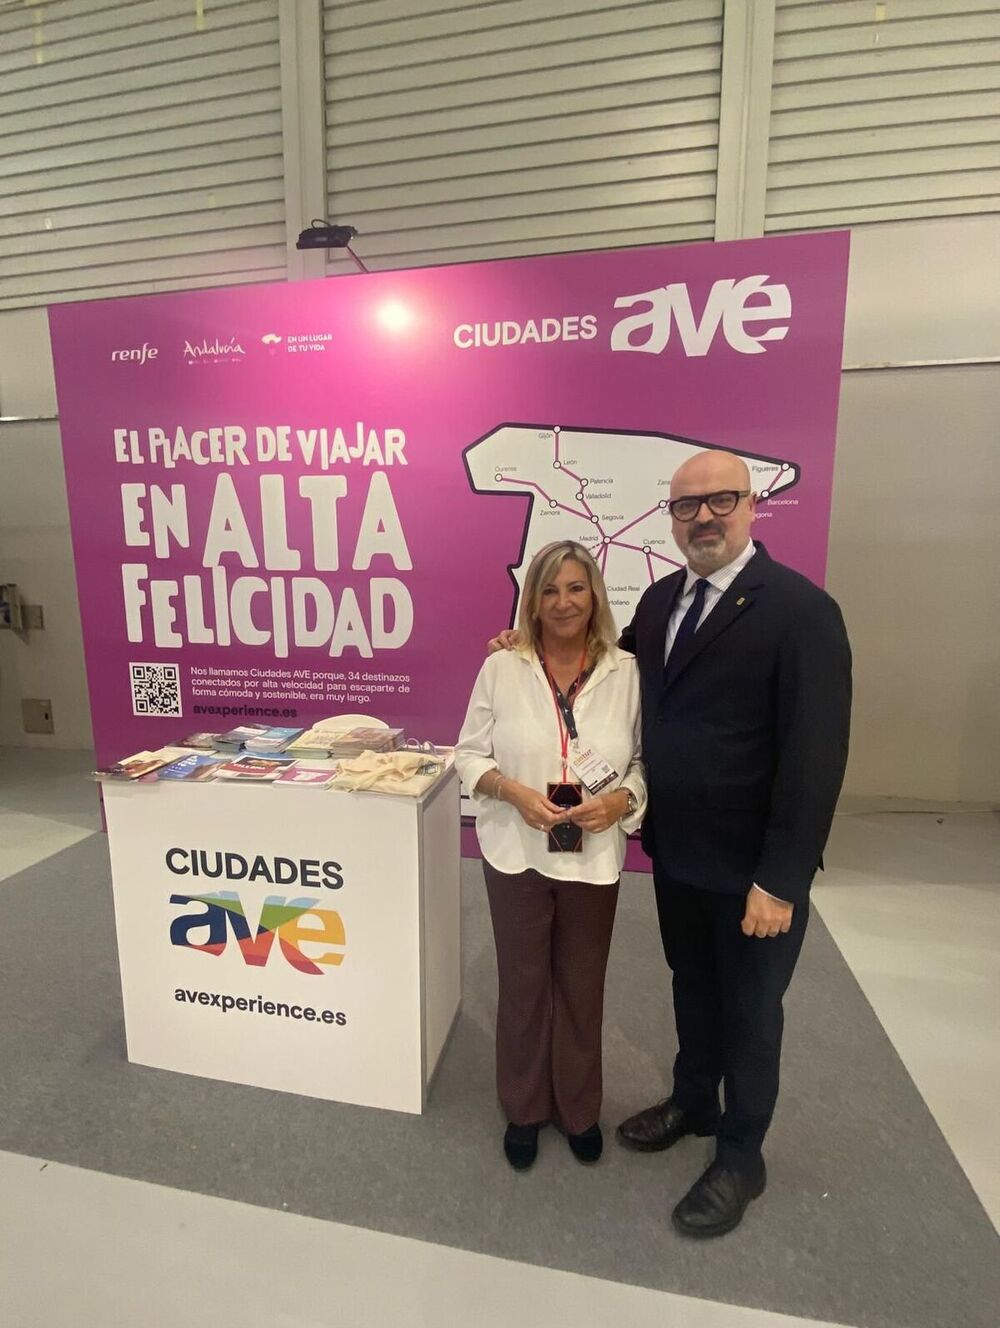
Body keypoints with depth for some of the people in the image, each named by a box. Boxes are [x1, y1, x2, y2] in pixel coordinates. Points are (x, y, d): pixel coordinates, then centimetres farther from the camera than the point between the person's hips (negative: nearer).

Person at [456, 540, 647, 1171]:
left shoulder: (628, 671, -6)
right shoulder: (501, 668, -7)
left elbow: (646, 759, 0)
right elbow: (470, 753, -2)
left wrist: (621, 800, -18)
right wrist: (514, 791, -19)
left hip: (594, 858, 1)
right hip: (517, 854, 0)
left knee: (582, 987, 19)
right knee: (523, 984, 18)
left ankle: (579, 1108, 47)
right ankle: (525, 1108, 45)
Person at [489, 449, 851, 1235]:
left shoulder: (800, 609, -17)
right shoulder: (661, 599, 4)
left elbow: (814, 756, -20)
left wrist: (781, 879, -19)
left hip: (752, 867, -5)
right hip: (676, 851, 6)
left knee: (749, 1010, 16)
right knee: (693, 988, 25)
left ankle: (741, 1157, 41)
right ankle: (692, 1103, 51)